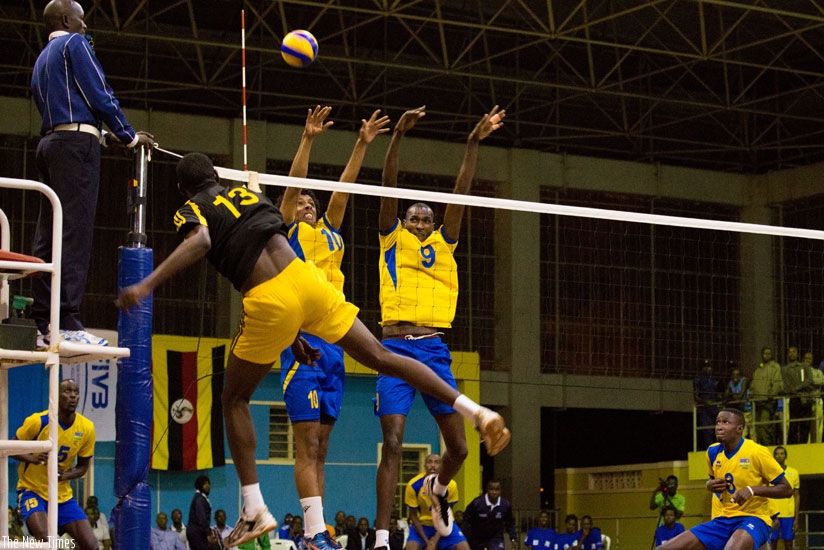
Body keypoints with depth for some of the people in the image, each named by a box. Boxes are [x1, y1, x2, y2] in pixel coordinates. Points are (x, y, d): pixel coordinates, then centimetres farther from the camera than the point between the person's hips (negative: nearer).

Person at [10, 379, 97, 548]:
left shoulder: (86, 428, -5)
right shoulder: (38, 421, -15)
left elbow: (82, 467, 7)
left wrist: (65, 475, -15)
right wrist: (33, 458, -25)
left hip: (63, 495, 4)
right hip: (32, 490, -4)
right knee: (44, 536, -31)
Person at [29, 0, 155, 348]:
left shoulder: (42, 60, 25)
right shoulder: (74, 44, -1)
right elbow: (99, 95, -9)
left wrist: (103, 134, 24)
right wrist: (129, 136, 1)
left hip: (49, 143, 9)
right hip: (77, 143, -9)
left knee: (47, 235, 3)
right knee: (75, 232, -13)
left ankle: (42, 324, 0)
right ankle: (67, 323, -20)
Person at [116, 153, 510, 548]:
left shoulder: (190, 211, 8)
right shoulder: (251, 195, 24)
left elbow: (199, 242, -17)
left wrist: (147, 285, -25)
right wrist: (292, 335, 30)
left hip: (268, 303, -4)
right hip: (304, 278, 4)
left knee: (234, 400, 14)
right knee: (382, 358, 12)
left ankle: (255, 509, 6)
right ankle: (476, 411, 7)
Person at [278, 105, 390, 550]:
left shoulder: (329, 235, 21)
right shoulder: (289, 233, 7)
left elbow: (342, 190, 17)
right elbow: (294, 184, -3)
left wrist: (362, 145, 11)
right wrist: (307, 139, -12)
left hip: (332, 343, 6)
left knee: (319, 448, 6)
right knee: (307, 445, -11)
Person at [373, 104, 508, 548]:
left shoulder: (443, 244, 16)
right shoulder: (393, 239, 10)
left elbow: (460, 193, 8)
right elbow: (389, 186, -2)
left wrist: (474, 144, 1)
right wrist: (397, 136, -13)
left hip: (435, 350, 3)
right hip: (396, 348, -3)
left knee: (458, 447, 3)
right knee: (392, 444, -11)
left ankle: (438, 487, 37)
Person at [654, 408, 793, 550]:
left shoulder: (756, 452, -11)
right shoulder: (713, 451, 6)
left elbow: (786, 490, -8)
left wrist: (752, 490, -22)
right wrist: (710, 485, 3)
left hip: (753, 519, -6)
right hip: (721, 521, 6)